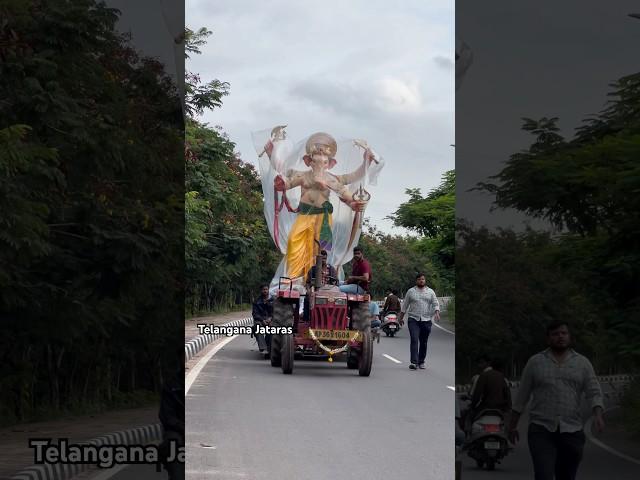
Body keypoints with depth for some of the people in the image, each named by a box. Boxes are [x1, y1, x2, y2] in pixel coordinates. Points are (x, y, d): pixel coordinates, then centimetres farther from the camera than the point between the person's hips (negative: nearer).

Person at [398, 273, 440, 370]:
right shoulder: (411, 291, 9)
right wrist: (401, 317, 13)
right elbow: (404, 305, 13)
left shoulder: (430, 292, 11)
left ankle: (421, 362, 16)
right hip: (413, 319, -2)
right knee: (414, 340, -13)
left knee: (423, 342, 5)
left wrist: (437, 313, -13)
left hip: (426, 320, 2)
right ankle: (414, 362, -18)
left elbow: (435, 304, 6)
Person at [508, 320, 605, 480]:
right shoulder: (535, 362, 5)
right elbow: (522, 396, 9)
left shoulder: (583, 363, 8)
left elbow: (594, 393, 1)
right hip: (541, 430, -2)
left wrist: (598, 415, -18)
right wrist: (513, 426, 11)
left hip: (572, 431, 2)